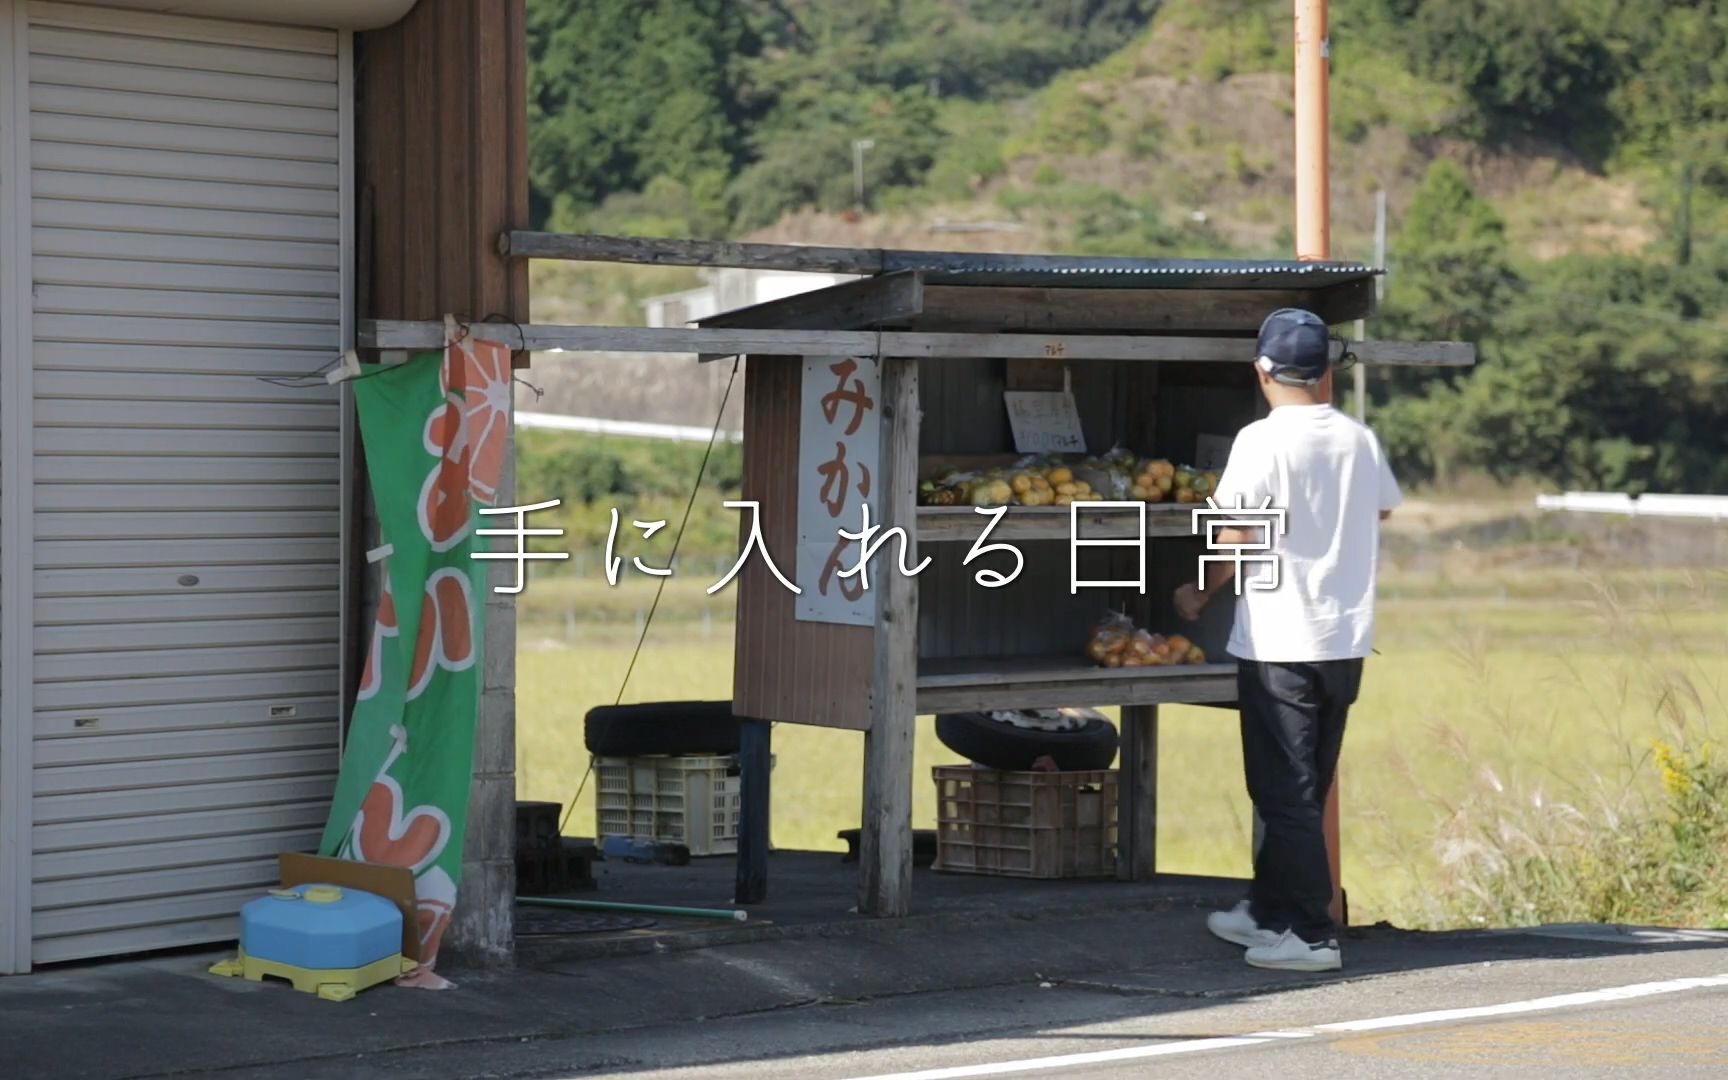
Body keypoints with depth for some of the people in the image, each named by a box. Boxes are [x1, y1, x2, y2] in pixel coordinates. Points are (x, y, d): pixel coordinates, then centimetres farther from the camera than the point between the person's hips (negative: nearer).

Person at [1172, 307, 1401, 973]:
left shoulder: (1262, 441, -13)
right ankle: (1270, 911, 27)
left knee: (1288, 795, -2)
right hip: (1347, 642, 7)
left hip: (1280, 646, -6)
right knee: (1302, 789, 16)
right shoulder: (1360, 440, 6)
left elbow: (1238, 539, -15)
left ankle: (1310, 935, -2)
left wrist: (1198, 593, 2)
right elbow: (1382, 511, 22)